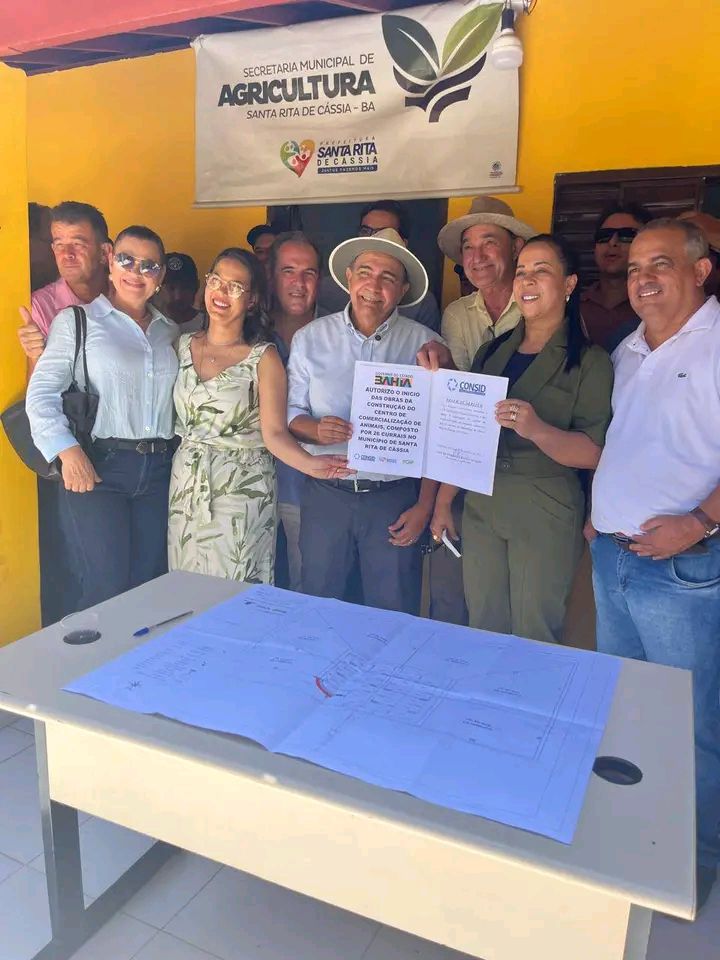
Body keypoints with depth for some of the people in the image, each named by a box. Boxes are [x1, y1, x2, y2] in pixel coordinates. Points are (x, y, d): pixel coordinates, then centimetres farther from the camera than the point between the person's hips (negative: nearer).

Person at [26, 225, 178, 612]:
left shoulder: (169, 332, 16)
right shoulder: (75, 321, 2)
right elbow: (42, 394, -5)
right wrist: (68, 450, -17)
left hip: (159, 470, 4)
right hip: (97, 467, -4)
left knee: (150, 586, 8)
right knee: (107, 588, -4)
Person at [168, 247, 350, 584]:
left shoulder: (263, 358, -7)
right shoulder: (183, 345, 7)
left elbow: (274, 433, -13)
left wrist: (309, 463, -29)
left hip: (242, 489, -4)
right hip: (185, 485, 4)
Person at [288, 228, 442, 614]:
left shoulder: (424, 344, -2)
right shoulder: (310, 338, 3)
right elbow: (290, 412, 6)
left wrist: (425, 506, -4)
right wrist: (315, 429, -16)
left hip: (394, 497, -1)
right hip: (325, 493, 1)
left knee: (393, 617, 10)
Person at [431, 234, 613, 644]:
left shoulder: (591, 361, -5)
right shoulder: (492, 352, 10)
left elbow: (594, 453, -12)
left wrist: (537, 429, -29)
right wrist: (443, 501, 9)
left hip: (547, 513, -4)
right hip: (481, 505, 5)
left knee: (534, 638, 6)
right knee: (483, 629, 13)